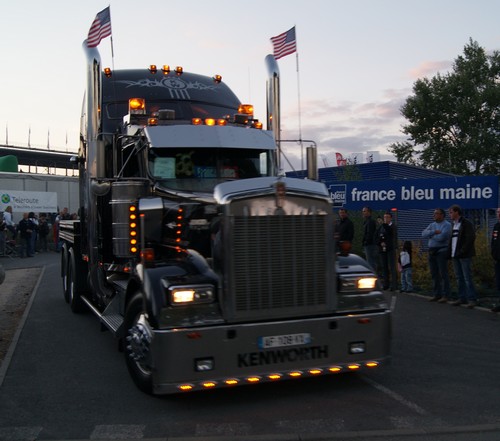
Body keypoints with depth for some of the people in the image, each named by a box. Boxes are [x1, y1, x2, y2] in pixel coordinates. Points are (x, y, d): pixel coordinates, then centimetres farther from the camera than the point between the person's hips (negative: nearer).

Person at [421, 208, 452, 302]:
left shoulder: (447, 225, -5)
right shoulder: (432, 225, 15)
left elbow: (441, 238, -19)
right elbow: (424, 234, 0)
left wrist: (430, 235, -4)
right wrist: (434, 232, -14)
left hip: (441, 251, -7)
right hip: (431, 251, 7)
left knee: (443, 274, -6)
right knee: (434, 274, 8)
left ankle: (446, 295, -2)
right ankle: (436, 295, 14)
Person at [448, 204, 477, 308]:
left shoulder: (467, 223, -6)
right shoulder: (453, 225, 18)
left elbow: (471, 238, -14)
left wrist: (463, 251, -18)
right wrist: (449, 252, 8)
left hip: (465, 255, -8)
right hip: (455, 255, 8)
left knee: (467, 277, -9)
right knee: (459, 278, 9)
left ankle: (472, 299, -6)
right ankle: (462, 298, 13)